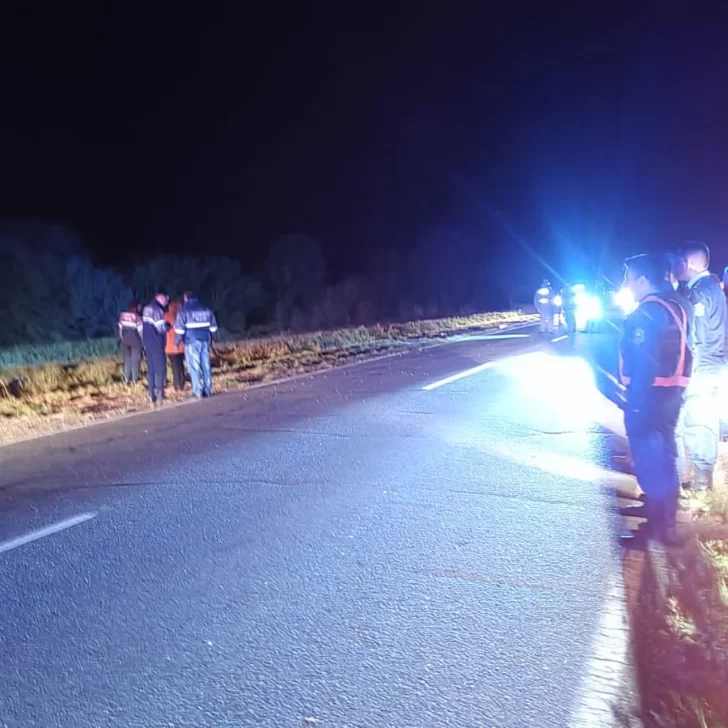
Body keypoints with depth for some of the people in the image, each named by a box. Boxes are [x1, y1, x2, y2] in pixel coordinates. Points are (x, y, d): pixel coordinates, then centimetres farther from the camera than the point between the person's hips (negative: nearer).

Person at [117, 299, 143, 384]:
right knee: (135, 360, 4)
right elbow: (140, 330, -12)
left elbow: (120, 328, 4)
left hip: (125, 340, 5)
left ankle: (126, 379, 11)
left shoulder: (122, 315, 0)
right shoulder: (137, 316, -14)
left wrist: (122, 338, 15)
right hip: (135, 340, -5)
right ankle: (134, 380, 5)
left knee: (127, 360, 12)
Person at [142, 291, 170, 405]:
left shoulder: (147, 308, 13)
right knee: (160, 369, -4)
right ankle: (159, 394, -6)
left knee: (151, 369, 10)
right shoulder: (157, 309, -15)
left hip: (148, 343, 9)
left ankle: (152, 395, 12)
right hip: (156, 344, -9)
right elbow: (161, 328, -17)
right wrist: (169, 325, 0)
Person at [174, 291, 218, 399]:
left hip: (191, 342, -5)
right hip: (205, 341, 5)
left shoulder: (184, 311, -3)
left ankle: (197, 392, -3)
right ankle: (208, 390, 11)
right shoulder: (206, 310, 12)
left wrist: (177, 341, 1)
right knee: (206, 366, 8)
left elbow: (180, 329, -9)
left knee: (194, 367, -2)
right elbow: (213, 326, 15)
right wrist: (210, 338, 24)